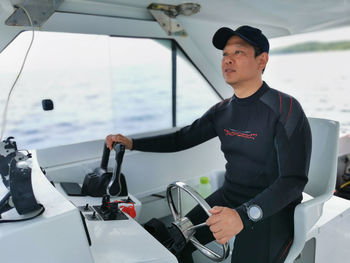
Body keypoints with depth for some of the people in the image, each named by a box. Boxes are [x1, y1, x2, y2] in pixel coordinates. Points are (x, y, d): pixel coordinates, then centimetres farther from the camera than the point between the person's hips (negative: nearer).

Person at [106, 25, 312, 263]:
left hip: (271, 209, -4)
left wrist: (244, 214, -37)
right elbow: (181, 139, 9)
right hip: (228, 199, 5)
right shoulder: (222, 111, 2)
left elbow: (294, 179, -23)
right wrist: (132, 143, -1)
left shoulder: (285, 109, -16)